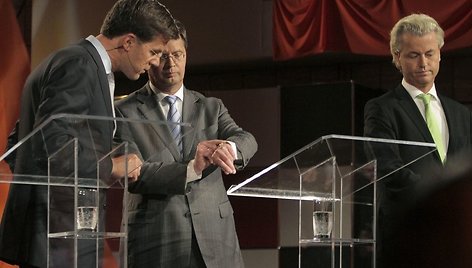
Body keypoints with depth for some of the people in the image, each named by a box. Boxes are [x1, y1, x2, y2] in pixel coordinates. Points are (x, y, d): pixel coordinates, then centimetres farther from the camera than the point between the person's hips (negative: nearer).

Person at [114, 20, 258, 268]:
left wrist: (228, 148, -26)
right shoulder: (125, 113, 3)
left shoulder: (211, 108, 15)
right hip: (156, 244, -3)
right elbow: (133, 174, -9)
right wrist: (192, 169, -22)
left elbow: (247, 140, -2)